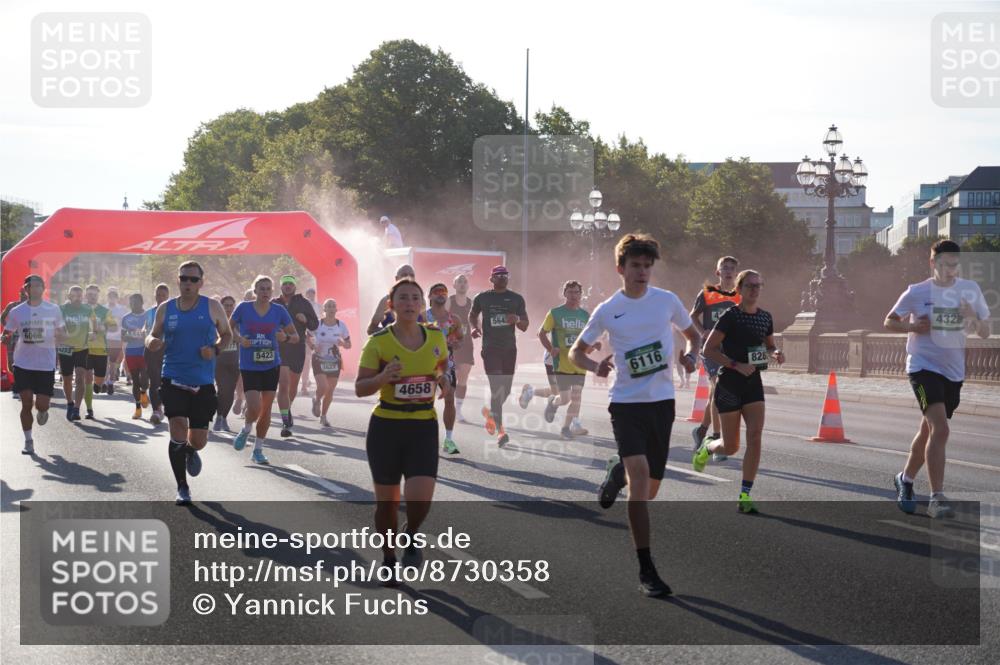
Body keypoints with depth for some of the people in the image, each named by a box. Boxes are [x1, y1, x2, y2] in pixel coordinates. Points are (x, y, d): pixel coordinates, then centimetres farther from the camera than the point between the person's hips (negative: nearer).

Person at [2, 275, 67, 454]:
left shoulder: (53, 310, 1)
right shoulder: (16, 312, 2)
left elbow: (62, 333, 9)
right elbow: (6, 334, 8)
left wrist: (59, 337, -15)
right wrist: (5, 338, -16)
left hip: (46, 364, 0)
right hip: (23, 364, 1)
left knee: (42, 404, -3)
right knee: (26, 403, -2)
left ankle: (42, 412, 36)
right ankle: (28, 441, 10)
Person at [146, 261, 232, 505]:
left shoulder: (212, 307, 0)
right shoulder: (165, 309, 3)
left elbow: (226, 334, 9)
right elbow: (153, 336, 12)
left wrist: (215, 349, -11)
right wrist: (152, 342, -12)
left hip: (203, 383, 0)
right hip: (174, 380, 0)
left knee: (197, 440, 6)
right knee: (178, 434, -11)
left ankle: (191, 451, 45)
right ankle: (182, 489, 2)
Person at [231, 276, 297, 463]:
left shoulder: (279, 310, -1)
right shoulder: (243, 308, -5)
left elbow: (296, 336, 6)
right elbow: (230, 328, 11)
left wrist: (286, 337, -16)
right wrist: (239, 338, -10)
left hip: (271, 366, 2)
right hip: (249, 367, -2)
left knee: (266, 408, 5)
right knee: (254, 407, -16)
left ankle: (258, 449, 20)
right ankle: (246, 430, 19)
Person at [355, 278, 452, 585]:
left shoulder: (436, 338, 1)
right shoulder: (378, 341, -7)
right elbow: (360, 388, -5)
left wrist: (445, 381, -1)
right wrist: (383, 378, -24)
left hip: (423, 427, 1)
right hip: (385, 427, -1)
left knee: (420, 499, -16)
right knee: (387, 500, 7)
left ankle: (411, 536, 19)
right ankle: (389, 558, 31)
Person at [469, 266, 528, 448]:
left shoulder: (516, 299, 7)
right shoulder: (482, 298, 3)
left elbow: (525, 327, 8)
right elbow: (472, 314, 23)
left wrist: (517, 320, -14)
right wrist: (474, 327, 3)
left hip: (509, 349, 3)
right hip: (490, 349, -3)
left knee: (506, 389, 10)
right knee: (496, 388, -13)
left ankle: (490, 412, 41)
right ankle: (500, 431, -15)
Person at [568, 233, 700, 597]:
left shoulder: (667, 301, 3)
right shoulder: (607, 311, 0)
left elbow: (694, 334, 18)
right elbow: (576, 352, 10)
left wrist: (690, 355, -5)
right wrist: (595, 367, -12)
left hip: (662, 400, 3)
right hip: (626, 401, -3)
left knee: (649, 489, 8)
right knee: (640, 473, -21)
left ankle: (617, 471, 48)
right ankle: (646, 570, -17)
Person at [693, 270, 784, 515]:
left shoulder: (765, 317, 7)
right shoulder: (730, 316, -11)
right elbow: (709, 349, -13)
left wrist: (775, 354, -1)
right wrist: (737, 365, -21)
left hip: (753, 383, 5)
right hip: (729, 383, -5)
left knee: (755, 437, -12)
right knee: (731, 447, 2)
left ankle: (745, 497, -8)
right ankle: (707, 447, 40)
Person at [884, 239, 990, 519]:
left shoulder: (970, 290, 2)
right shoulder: (917, 292, -5)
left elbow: (985, 333, 6)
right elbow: (889, 322, 4)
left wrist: (974, 319, -16)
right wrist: (912, 327, -16)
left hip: (954, 371, 5)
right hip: (923, 366, -5)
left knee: (928, 432, 17)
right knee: (940, 430, -21)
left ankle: (905, 479, 41)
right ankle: (937, 499, -20)